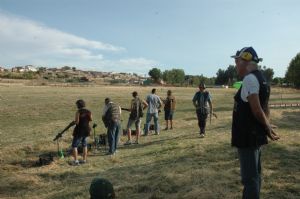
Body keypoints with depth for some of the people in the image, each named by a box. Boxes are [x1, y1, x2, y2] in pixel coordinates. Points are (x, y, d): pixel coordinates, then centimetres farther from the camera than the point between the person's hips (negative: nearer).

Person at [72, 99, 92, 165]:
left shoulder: (78, 112, -15)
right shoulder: (89, 112, 2)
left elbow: (77, 122, -17)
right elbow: (90, 120, 6)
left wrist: (75, 121, 4)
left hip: (79, 131, -6)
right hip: (87, 130, 6)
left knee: (74, 146, 4)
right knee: (84, 145, 17)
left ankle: (76, 161, 0)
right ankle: (84, 160, 22)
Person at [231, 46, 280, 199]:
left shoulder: (249, 79, -18)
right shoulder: (261, 78, 13)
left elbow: (257, 110, -22)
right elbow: (264, 109, 15)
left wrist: (268, 129, -9)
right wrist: (267, 128, 12)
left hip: (247, 136, -10)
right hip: (256, 134, 10)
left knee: (249, 177, -1)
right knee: (254, 174, 20)